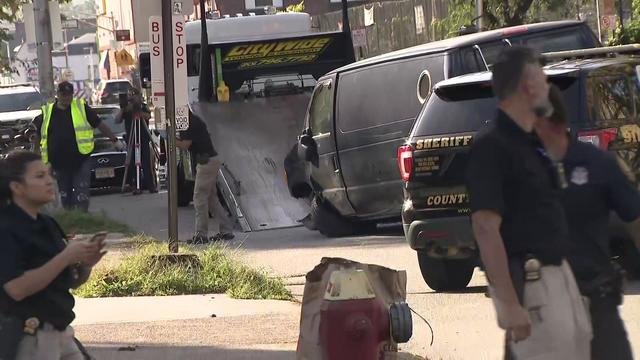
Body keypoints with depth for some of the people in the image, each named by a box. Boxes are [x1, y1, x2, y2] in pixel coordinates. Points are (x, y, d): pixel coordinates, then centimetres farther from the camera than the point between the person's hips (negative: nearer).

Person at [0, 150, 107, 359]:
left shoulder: (46, 225, 12)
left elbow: (74, 282, 18)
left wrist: (86, 263, -5)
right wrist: (65, 258, -24)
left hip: (60, 332, 9)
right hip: (27, 338, -9)